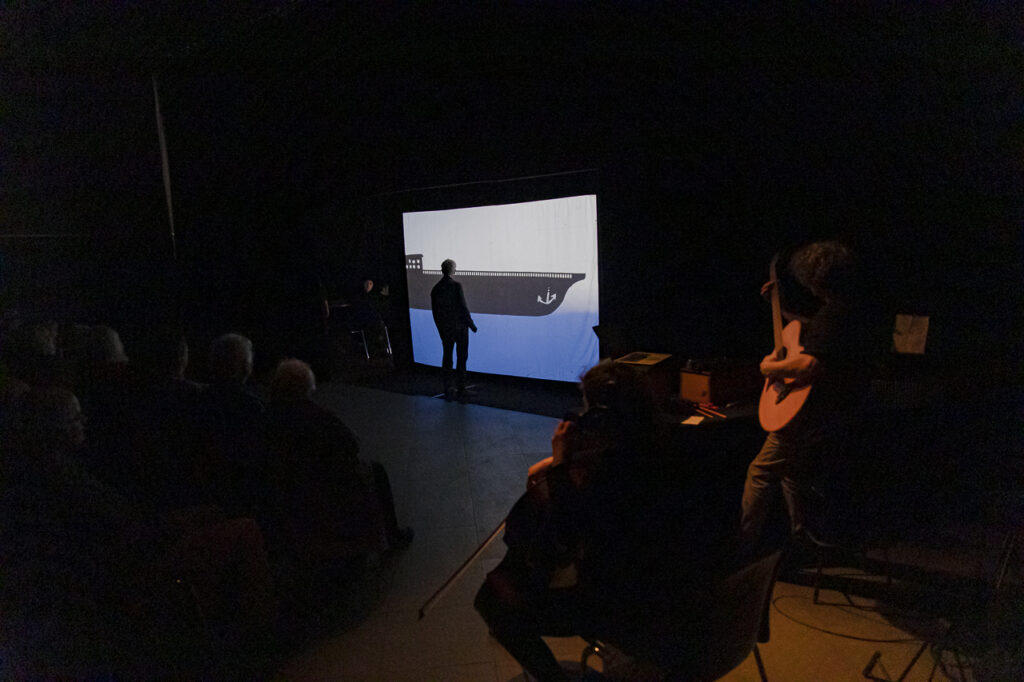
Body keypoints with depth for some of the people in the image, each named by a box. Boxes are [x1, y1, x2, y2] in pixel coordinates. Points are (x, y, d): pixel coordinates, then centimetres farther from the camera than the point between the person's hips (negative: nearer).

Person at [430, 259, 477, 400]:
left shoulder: (435, 289, 1)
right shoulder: (456, 286, -14)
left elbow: (434, 312, 6)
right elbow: (463, 307, -16)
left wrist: (441, 329, 15)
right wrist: (471, 324, -4)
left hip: (445, 330, 4)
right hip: (460, 327, -4)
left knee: (447, 358, 11)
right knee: (462, 357, 8)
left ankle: (449, 391, 13)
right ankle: (460, 389, 11)